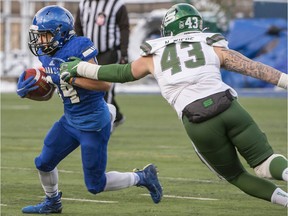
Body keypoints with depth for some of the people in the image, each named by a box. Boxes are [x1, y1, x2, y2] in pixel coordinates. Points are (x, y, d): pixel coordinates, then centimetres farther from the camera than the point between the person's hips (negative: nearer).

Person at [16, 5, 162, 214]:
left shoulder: (78, 48, -25)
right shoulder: (46, 55, 0)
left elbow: (104, 83, -30)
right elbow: (46, 94, 13)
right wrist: (26, 91, -6)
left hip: (94, 124, -8)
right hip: (70, 120, 8)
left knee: (95, 185, 1)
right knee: (44, 162, 13)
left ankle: (141, 177, 21)